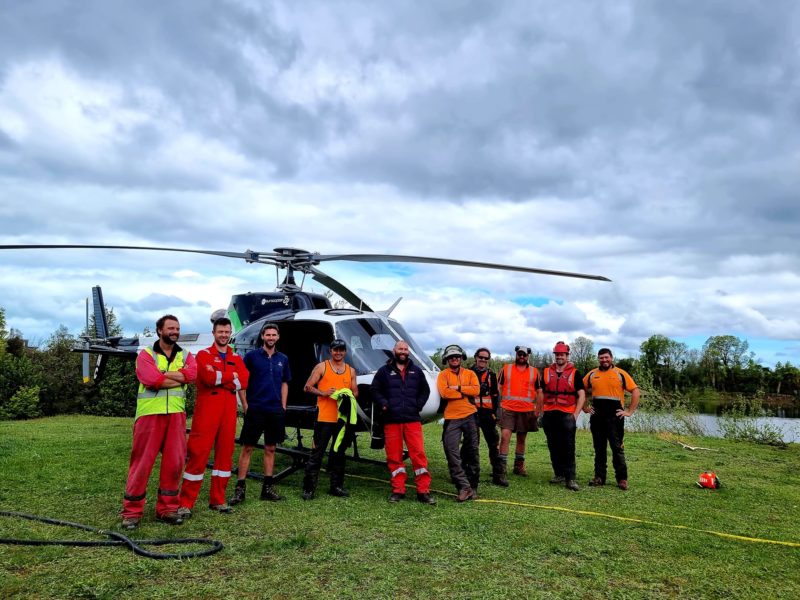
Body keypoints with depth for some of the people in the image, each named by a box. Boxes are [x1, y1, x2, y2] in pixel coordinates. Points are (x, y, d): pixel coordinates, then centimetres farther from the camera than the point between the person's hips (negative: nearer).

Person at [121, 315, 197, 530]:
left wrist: (163, 375, -12)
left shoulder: (185, 355, 13)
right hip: (150, 414, -4)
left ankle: (167, 508, 17)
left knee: (174, 461, 5)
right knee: (142, 461, 0)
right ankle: (132, 511, 10)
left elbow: (191, 374, -9)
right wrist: (178, 378, -8)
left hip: (176, 415, 4)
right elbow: (151, 379, -17)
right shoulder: (146, 355, 2)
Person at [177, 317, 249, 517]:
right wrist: (231, 376, -7)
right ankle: (185, 503, 5)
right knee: (198, 454, -4)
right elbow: (208, 377, -17)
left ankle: (218, 500, 19)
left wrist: (219, 377, -12)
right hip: (207, 410, -4)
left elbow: (244, 381, -4)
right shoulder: (204, 354, 3)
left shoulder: (236, 358, 15)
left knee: (225, 454, 8)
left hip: (228, 411, 5)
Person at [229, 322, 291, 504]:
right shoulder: (251, 356, -2)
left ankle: (268, 488, 18)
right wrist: (245, 405, -7)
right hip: (255, 409, -4)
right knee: (247, 448, -1)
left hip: (276, 411, 4)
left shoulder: (283, 359, 10)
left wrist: (283, 407, 8)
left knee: (270, 449, 10)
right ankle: (240, 488, 5)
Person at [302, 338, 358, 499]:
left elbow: (355, 392, 18)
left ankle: (336, 486, 24)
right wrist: (323, 393, -15)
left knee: (339, 453, 13)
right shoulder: (321, 367, 2)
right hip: (324, 418, -4)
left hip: (343, 418, 5)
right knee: (317, 453, -3)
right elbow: (308, 387, 0)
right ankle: (308, 488, 2)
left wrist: (349, 396, -5)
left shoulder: (351, 371, 14)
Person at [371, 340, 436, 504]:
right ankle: (398, 490, 14)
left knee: (419, 454, -5)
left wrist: (418, 405, 3)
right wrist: (383, 404, -8)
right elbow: (375, 390, 6)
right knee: (394, 456, 4)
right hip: (391, 420, 0)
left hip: (412, 420, 1)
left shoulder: (416, 371, 13)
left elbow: (425, 390, 17)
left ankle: (423, 491, 1)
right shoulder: (384, 371, 7)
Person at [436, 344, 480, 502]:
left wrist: (458, 388, -13)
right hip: (452, 418, -1)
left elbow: (476, 390, -8)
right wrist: (465, 393, -9)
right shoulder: (443, 375, 5)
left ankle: (472, 486, 18)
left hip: (470, 416, 1)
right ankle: (464, 486, -6)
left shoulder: (470, 374, 10)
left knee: (472, 452, 7)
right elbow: (444, 392, -13)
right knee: (452, 452, -11)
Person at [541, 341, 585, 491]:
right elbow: (542, 393, 17)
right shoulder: (546, 372, 12)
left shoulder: (574, 373, 3)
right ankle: (559, 474, 19)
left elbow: (581, 395, 1)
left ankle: (570, 478, -5)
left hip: (567, 415, -3)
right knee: (553, 446, 8)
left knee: (568, 447, -7)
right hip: (549, 415, 4)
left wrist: (576, 414, -7)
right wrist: (541, 411, 8)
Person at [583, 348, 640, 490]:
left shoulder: (620, 374, -1)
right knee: (599, 448, 9)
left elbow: (635, 392, -1)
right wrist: (584, 407, 8)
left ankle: (622, 479, 7)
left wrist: (630, 411, -5)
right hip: (597, 417, 3)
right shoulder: (592, 374, 8)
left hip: (615, 416, -3)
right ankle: (599, 477, 17)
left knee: (617, 448, -1)